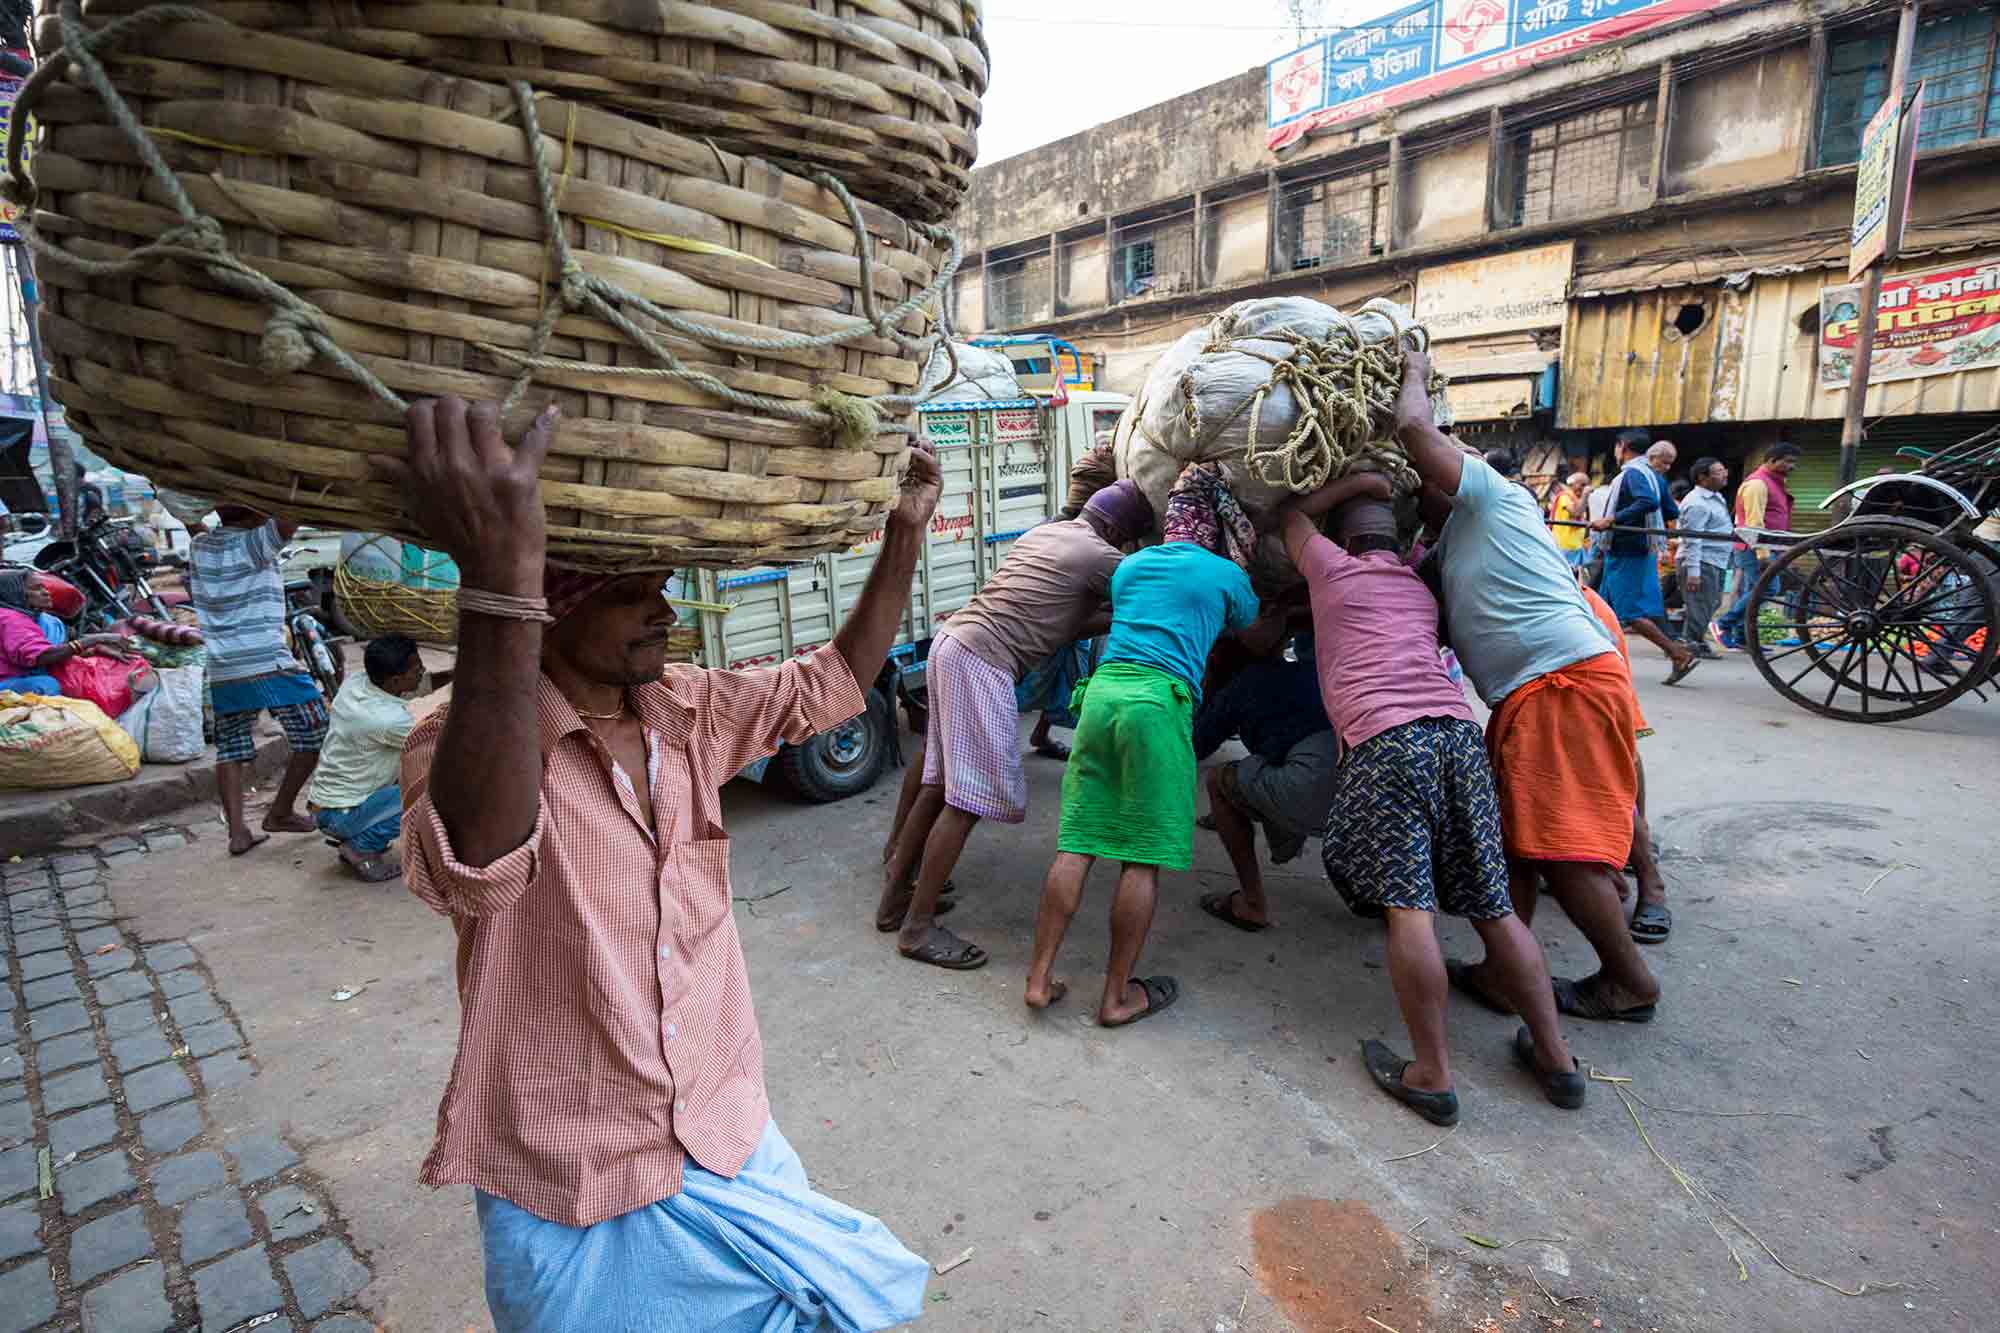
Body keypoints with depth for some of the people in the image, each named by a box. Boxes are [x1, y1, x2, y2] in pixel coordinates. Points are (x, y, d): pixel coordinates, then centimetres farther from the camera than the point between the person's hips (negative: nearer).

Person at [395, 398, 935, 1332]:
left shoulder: (691, 711, -2)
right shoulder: (465, 737, -20)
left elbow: (835, 681, 6)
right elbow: (476, 868, -42)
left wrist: (905, 533, -4)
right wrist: (498, 585, -54)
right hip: (567, 1187, -4)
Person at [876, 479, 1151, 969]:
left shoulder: (1045, 532, 22)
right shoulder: (1102, 557, -3)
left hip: (952, 643, 10)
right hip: (981, 662, -10)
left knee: (942, 782, 16)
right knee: (972, 796, -5)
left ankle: (894, 896, 25)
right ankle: (918, 927, 2)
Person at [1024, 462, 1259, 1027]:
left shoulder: (1130, 565, 23)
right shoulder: (1227, 576, 12)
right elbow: (1252, 629, 33)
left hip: (1101, 690, 5)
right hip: (1160, 703, -4)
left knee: (1076, 846, 7)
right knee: (1144, 858, 4)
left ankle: (1039, 979, 12)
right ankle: (1118, 996, 14)